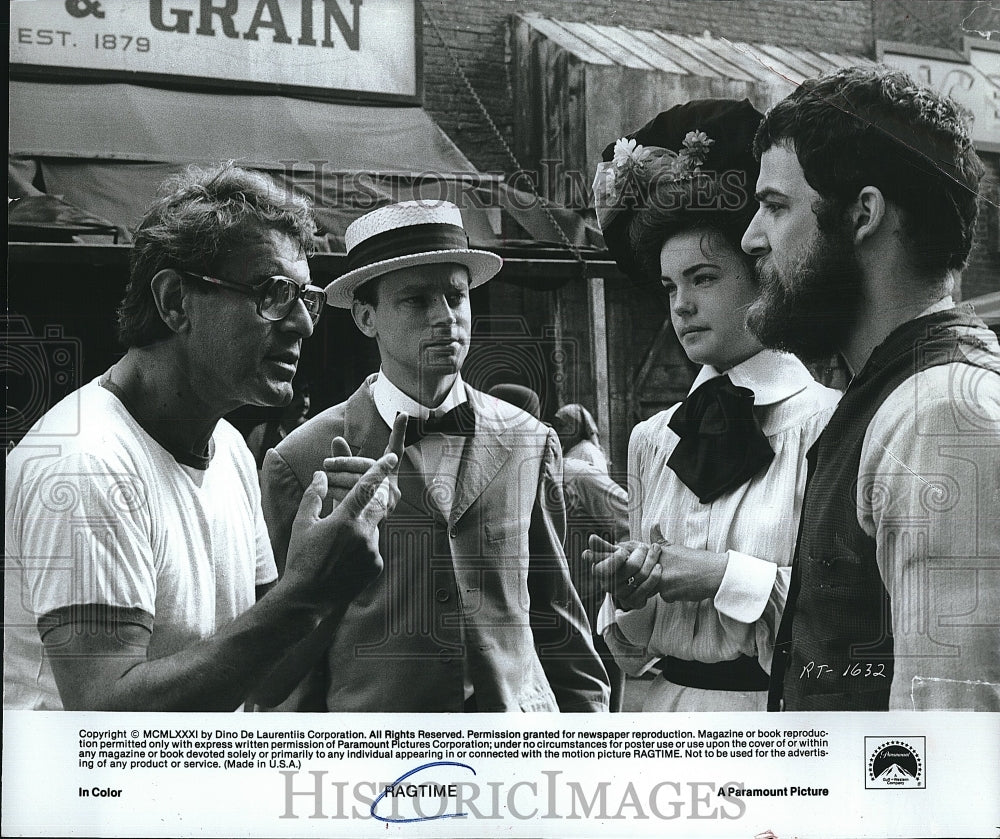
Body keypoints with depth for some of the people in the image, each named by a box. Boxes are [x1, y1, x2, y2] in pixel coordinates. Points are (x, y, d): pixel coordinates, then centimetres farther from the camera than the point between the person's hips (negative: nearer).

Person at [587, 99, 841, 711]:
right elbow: (634, 654, 10)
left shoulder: (827, 420, -12)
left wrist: (727, 578, -19)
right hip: (671, 704, 4)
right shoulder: (653, 439, 5)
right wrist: (627, 595, -9)